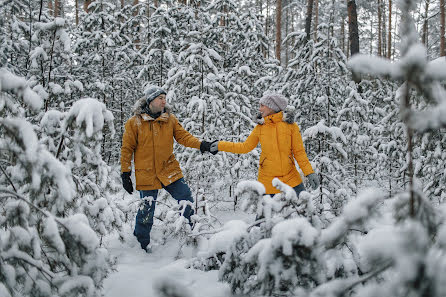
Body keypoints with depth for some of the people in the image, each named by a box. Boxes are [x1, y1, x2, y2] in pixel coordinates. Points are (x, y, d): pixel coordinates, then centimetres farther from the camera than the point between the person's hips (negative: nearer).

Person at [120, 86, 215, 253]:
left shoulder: (170, 119, 5)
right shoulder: (134, 123, -5)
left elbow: (183, 136, 0)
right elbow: (127, 149, -1)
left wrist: (200, 145, -18)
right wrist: (125, 174, -4)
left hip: (169, 170, 3)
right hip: (146, 174, -3)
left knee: (187, 200, -2)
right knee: (146, 211, 2)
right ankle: (141, 243, 21)